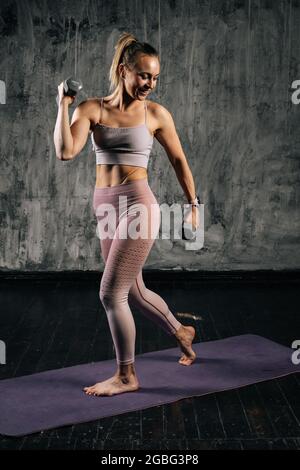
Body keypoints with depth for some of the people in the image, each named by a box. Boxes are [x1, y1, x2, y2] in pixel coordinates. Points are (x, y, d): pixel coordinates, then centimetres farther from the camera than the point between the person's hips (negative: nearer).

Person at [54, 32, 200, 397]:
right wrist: (63, 104, -13)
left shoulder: (156, 114, -1)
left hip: (138, 205, -5)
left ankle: (126, 376, 11)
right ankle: (181, 332, 44)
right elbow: (65, 152, -11)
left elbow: (178, 161, 9)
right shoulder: (92, 109, 2)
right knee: (133, 292, 17)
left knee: (111, 293, -7)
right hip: (105, 207, 5)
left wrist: (193, 206, 12)